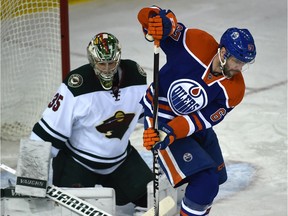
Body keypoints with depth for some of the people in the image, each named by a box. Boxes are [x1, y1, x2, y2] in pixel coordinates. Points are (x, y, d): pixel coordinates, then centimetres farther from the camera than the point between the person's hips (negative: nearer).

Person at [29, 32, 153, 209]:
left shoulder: (135, 75, -13)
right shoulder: (76, 86, -28)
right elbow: (48, 131, -24)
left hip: (121, 156, 5)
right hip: (76, 160, -5)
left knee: (149, 194, 3)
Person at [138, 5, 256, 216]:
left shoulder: (234, 89, -16)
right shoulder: (196, 43, -26)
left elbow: (200, 120, -20)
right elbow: (148, 16, -24)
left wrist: (169, 134, -36)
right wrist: (162, 20, -48)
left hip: (194, 125, 6)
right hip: (159, 119, -6)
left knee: (216, 176, 22)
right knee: (205, 182, -18)